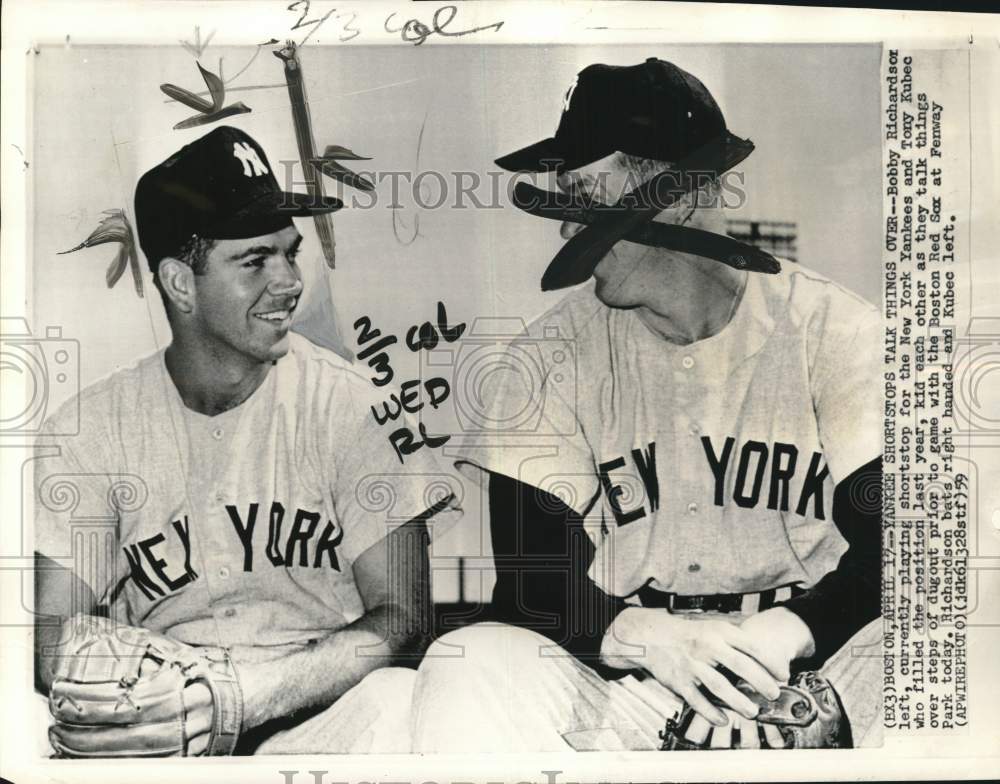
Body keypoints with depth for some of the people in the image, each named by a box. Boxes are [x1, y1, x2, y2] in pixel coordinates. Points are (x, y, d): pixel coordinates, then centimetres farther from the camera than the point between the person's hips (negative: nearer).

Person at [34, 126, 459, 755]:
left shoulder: (349, 403, -4)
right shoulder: (91, 427, 2)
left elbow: (401, 618, -8)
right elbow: (54, 627, -1)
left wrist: (243, 694, -25)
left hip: (325, 714, 0)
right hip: (161, 722, 0)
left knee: (397, 699, -33)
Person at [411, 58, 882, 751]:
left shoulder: (835, 330, -2)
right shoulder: (552, 357, -1)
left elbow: (884, 549, -10)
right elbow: (533, 581, -6)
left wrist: (782, 635, -29)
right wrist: (648, 638, -26)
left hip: (811, 665, 1)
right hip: (621, 675, 0)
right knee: (467, 667, -28)